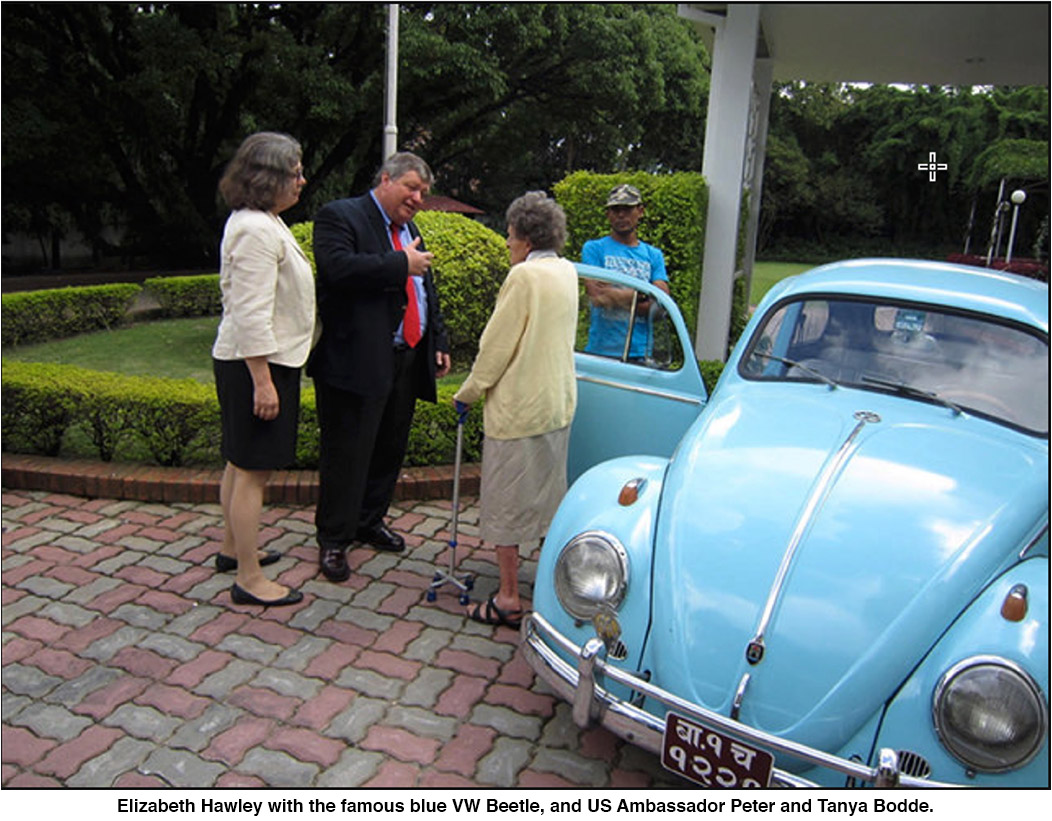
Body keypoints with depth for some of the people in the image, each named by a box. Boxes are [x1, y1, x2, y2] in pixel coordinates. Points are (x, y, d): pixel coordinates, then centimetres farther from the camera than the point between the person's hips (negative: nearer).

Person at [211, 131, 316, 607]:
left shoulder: (262, 221, 15)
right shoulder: (256, 230, -19)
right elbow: (252, 313, -24)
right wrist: (262, 381, -24)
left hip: (258, 360, 11)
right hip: (257, 362, -11)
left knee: (241, 464, 20)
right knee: (253, 469, -4)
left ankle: (233, 549, 35)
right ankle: (249, 581, 6)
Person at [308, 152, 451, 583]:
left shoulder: (409, 230, 20)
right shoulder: (340, 216, -5)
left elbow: (426, 292, 25)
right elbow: (338, 267, -24)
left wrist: (438, 343, 17)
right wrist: (401, 264, -17)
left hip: (406, 361, 8)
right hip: (357, 361, -8)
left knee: (389, 449, 16)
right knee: (347, 453, -1)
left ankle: (369, 523, 33)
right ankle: (333, 539, 14)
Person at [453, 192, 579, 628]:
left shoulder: (525, 275, -17)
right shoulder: (568, 272, 7)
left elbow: (497, 345, -14)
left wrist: (468, 393, -4)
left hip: (518, 405, -8)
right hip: (559, 401, 8)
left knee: (505, 499, 2)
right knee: (549, 495, 19)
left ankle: (508, 599, 8)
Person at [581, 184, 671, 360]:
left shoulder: (654, 255, 15)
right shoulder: (594, 248, 8)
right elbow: (597, 297, -6)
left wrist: (616, 295, -7)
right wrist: (644, 293, -1)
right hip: (601, 350, -2)